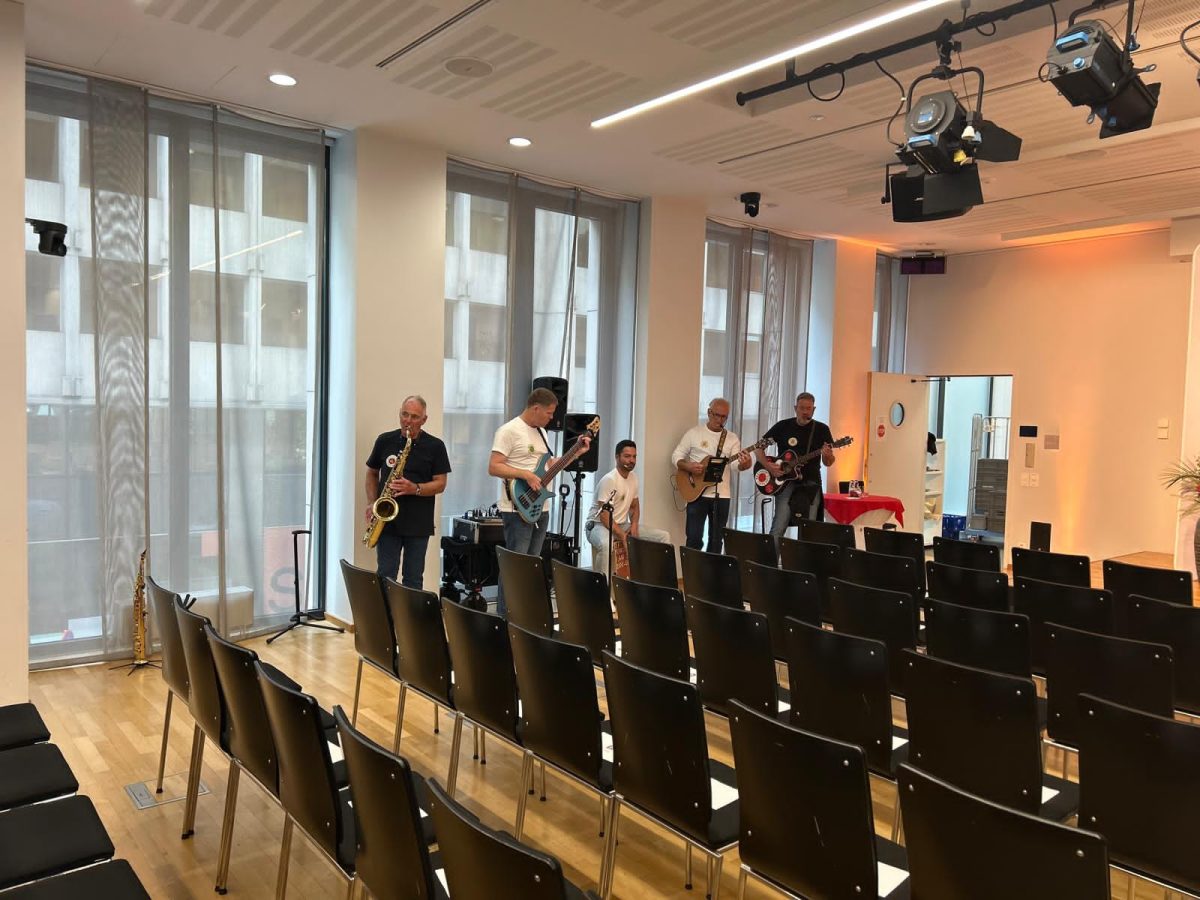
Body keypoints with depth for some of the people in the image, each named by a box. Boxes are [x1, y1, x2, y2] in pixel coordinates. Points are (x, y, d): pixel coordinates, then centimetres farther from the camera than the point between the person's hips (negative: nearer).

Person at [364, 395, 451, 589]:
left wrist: (415, 489, -19)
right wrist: (371, 503, 0)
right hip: (387, 520, 1)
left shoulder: (435, 446, 0)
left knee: (413, 579, 7)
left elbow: (440, 484, -2)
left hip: (418, 524, -1)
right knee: (385, 576, 2)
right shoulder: (385, 441, 6)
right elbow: (371, 473, 15)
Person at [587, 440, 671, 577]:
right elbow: (604, 515, -24)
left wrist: (634, 524, -2)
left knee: (664, 536, -1)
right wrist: (622, 536, -28)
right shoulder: (609, 479, -19)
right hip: (599, 525, -8)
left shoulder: (633, 477, 6)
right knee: (606, 544, -44)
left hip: (622, 525, 8)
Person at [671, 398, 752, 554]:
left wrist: (744, 464, -29)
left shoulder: (732, 438, 7)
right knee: (694, 538, -6)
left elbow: (735, 464, -6)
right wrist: (688, 467, -18)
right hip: (697, 492, -2)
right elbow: (676, 456, 2)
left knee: (716, 540, 8)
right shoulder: (694, 433, 2)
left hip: (721, 495, 3)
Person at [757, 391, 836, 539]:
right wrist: (767, 465, -9)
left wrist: (827, 456, -18)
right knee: (778, 529, -10)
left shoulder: (822, 429, 4)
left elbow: (828, 463, 5)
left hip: (811, 484, 1)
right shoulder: (782, 426, 3)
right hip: (786, 482, -1)